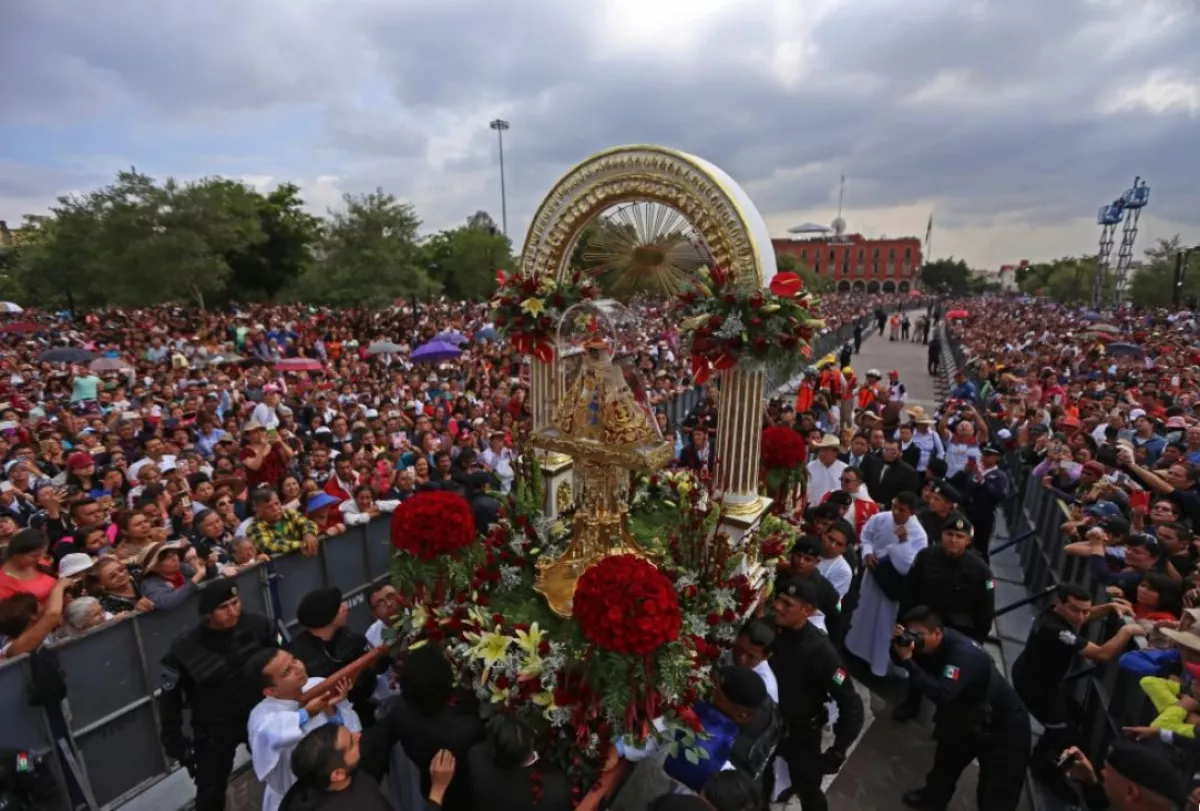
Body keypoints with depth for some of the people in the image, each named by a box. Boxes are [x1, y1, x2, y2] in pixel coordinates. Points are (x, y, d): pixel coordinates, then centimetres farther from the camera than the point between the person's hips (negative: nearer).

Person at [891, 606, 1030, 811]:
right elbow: (901, 658, -10)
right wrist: (899, 647, -33)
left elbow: (941, 695, -47)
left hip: (1005, 726, -8)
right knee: (948, 756, 25)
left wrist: (908, 660, -47)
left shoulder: (963, 653, -38)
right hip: (970, 717, 8)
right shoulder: (930, 644, -13)